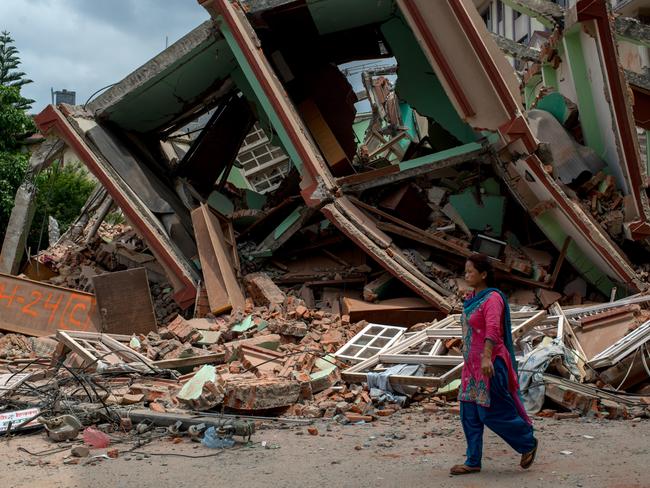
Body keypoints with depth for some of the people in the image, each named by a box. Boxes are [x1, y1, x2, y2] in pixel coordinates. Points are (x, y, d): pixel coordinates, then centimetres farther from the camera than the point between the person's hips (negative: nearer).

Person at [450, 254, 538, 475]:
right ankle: (473, 462, 12)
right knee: (469, 413, 6)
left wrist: (486, 357, -39)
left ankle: (528, 442, 17)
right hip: (473, 364, 9)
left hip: (490, 363, -9)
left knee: (491, 412, -4)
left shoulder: (492, 298, -14)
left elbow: (493, 330, -28)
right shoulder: (473, 298, 12)